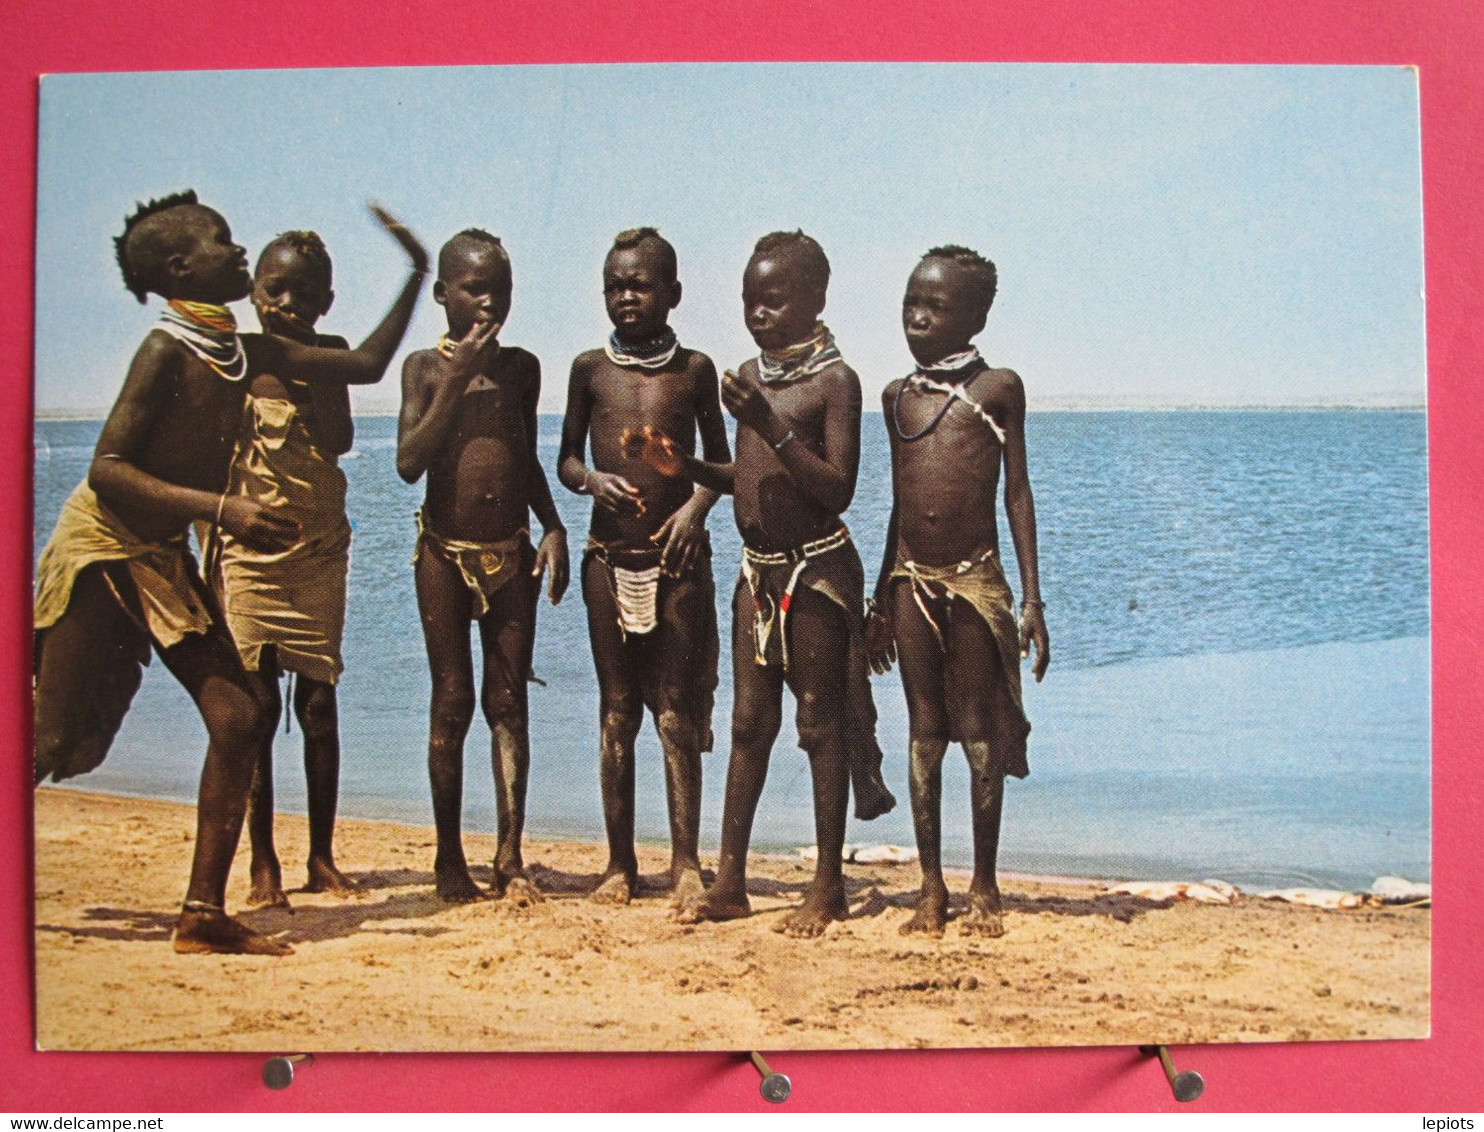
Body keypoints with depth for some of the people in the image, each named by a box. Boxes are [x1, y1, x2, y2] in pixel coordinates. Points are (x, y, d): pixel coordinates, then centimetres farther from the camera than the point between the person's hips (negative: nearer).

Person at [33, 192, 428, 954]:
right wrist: (222, 508, -31)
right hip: (99, 549, -7)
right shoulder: (168, 350, -18)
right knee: (54, 741, -5)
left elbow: (365, 366, 14)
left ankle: (203, 914, 4)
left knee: (240, 717, -3)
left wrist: (417, 276, 13)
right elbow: (107, 470, -23)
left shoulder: (248, 354, 5)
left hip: (164, 558, 8)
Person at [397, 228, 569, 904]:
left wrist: (553, 527, 5)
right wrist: (456, 381, -16)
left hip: (511, 555, 2)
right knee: (451, 703, 2)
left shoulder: (521, 367, 7)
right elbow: (409, 463, -14)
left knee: (508, 702, 2)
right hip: (445, 554, -2)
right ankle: (449, 858, 13)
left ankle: (510, 858, 5)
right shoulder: (426, 367, -2)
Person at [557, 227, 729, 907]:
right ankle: (620, 862, 15)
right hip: (609, 558, 1)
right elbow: (566, 460, 10)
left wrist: (696, 507, -8)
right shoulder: (590, 368, 4)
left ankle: (685, 860, 7)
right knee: (617, 711, 7)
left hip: (677, 557, -1)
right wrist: (592, 479, -11)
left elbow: (719, 461, 11)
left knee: (677, 711, -1)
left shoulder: (695, 368, 3)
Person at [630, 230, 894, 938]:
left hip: (816, 567, -7)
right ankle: (729, 881, 15)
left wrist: (772, 429, -26)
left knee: (820, 722, 0)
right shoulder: (751, 376, 11)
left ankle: (828, 887, 9)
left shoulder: (834, 380, -11)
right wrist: (682, 466, 2)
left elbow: (838, 490, -18)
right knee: (749, 721, 9)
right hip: (757, 568, 7)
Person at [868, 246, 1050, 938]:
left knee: (980, 733, 2)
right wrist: (880, 602, 17)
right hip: (911, 581, 3)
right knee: (924, 732, 6)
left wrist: (1032, 600, -4)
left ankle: (983, 888, 14)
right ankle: (931, 887, 15)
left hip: (977, 580, -3)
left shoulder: (998, 389, 1)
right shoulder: (897, 395, 11)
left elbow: (1018, 495, 1)